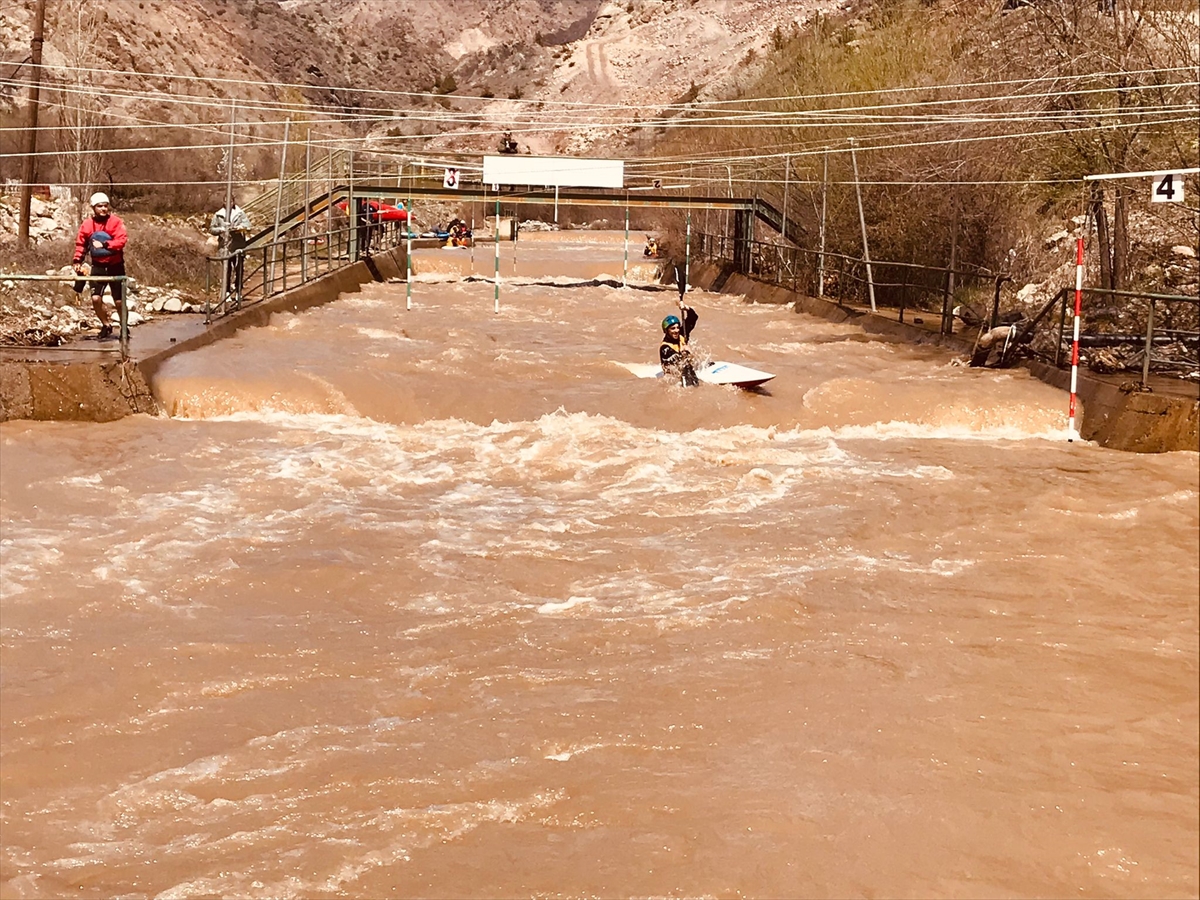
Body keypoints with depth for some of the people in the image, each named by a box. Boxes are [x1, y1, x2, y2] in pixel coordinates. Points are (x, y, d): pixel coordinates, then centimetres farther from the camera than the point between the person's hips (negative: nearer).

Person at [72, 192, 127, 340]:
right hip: (98, 266, 2)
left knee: (119, 301, 4)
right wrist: (77, 261, -4)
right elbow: (80, 243, 6)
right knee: (96, 298, -9)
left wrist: (104, 244, -26)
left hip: (115, 266, -2)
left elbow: (121, 240, -18)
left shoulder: (116, 221, -8)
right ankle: (106, 325, 14)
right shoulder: (87, 224, 0)